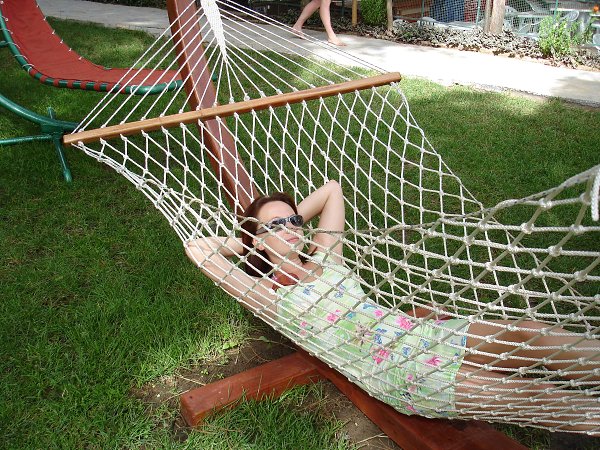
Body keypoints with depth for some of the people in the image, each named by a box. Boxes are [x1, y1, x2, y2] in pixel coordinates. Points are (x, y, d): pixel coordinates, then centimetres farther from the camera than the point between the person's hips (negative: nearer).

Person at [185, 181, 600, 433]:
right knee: (536, 396, -15)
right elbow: (196, 248, -8)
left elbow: (332, 189, 24)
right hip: (405, 377, -6)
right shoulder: (271, 298, -2)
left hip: (422, 333, 7)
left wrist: (293, 220, 19)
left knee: (531, 334, -11)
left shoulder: (326, 259, 14)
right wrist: (247, 242, 6)